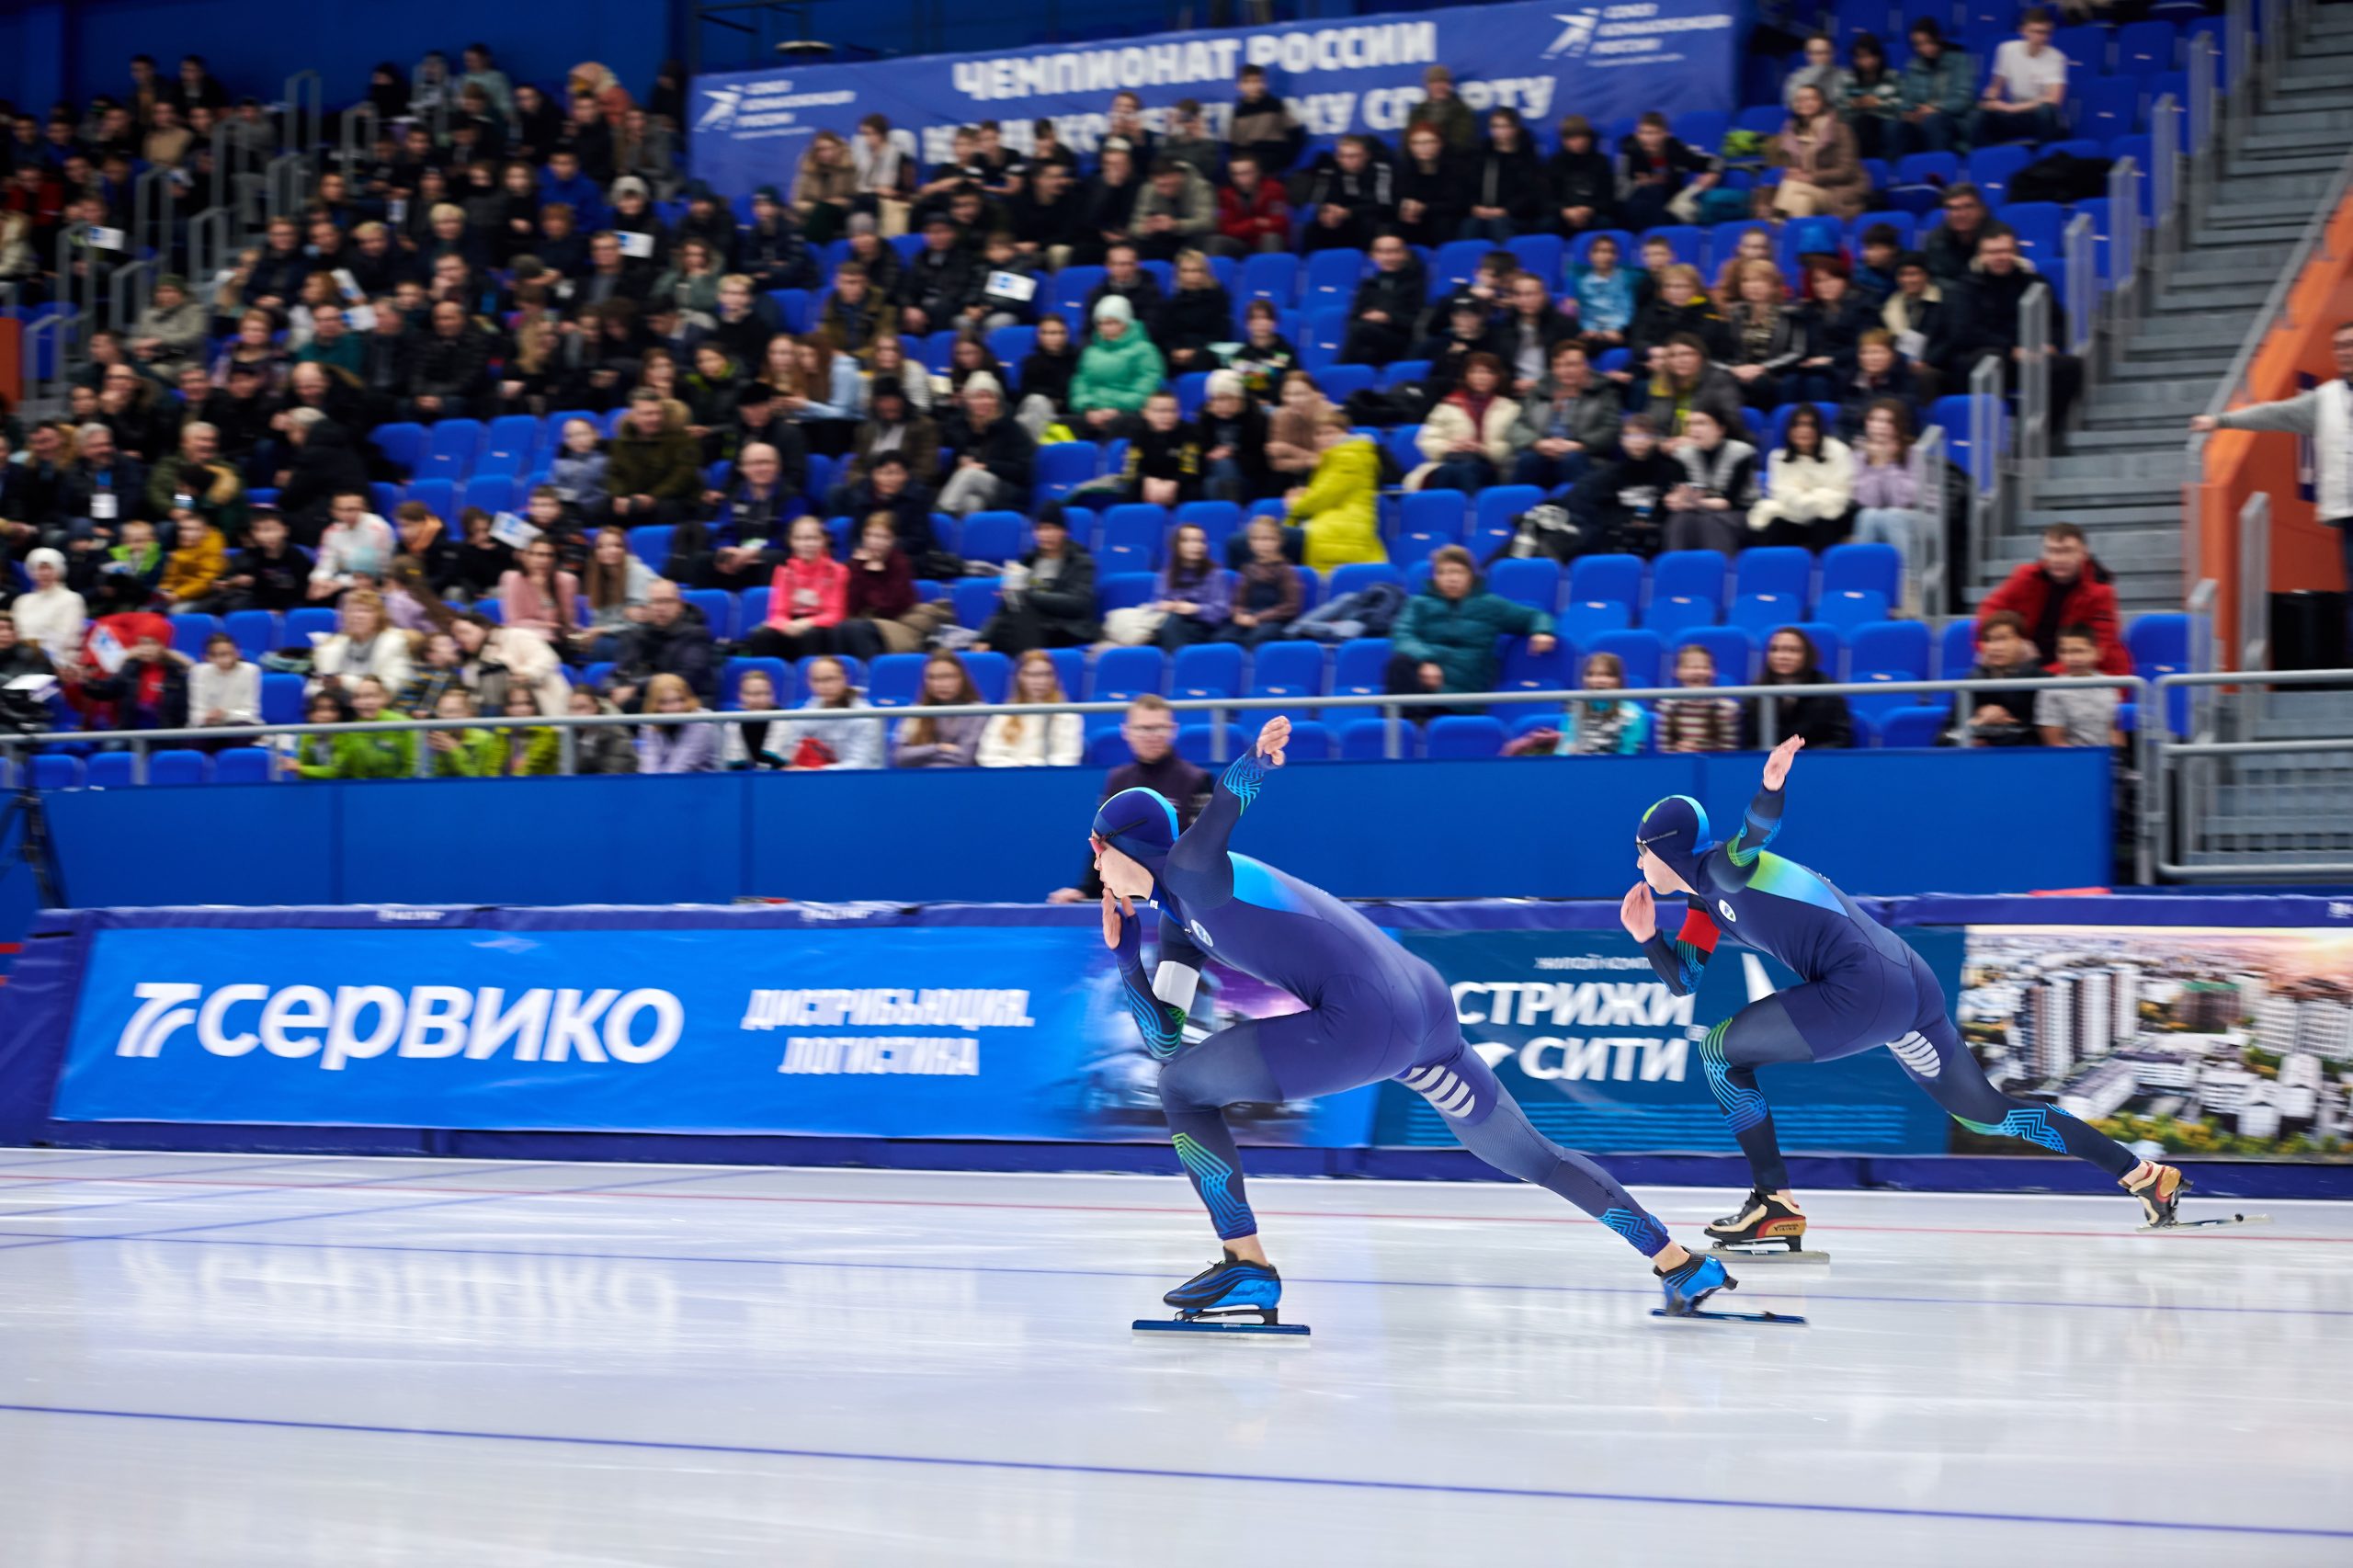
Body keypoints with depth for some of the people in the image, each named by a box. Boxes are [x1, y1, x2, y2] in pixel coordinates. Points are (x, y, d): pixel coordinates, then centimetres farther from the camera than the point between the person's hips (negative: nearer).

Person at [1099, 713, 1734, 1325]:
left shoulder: (1189, 867, -3)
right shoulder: (1177, 919, 22)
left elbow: (1225, 803, -26)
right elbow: (1165, 1039, 22)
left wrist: (1252, 763, -46)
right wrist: (1125, 955, 18)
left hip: (1365, 1022, -11)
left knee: (1181, 1089, -2)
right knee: (1529, 1155, 21)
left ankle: (1247, 1265, -2)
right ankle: (1681, 1264, 26)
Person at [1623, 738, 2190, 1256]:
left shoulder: (1719, 868, -6)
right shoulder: (1706, 906, 21)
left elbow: (1756, 833, -29)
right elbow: (1684, 982, 26)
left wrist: (1771, 787, -49)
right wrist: (1647, 937, 10)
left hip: (1862, 990, -10)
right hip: (1913, 985, 10)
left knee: (1719, 1051, -1)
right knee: (1987, 1113, 20)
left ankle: (1776, 1205, -2)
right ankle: (2143, 1174, 23)